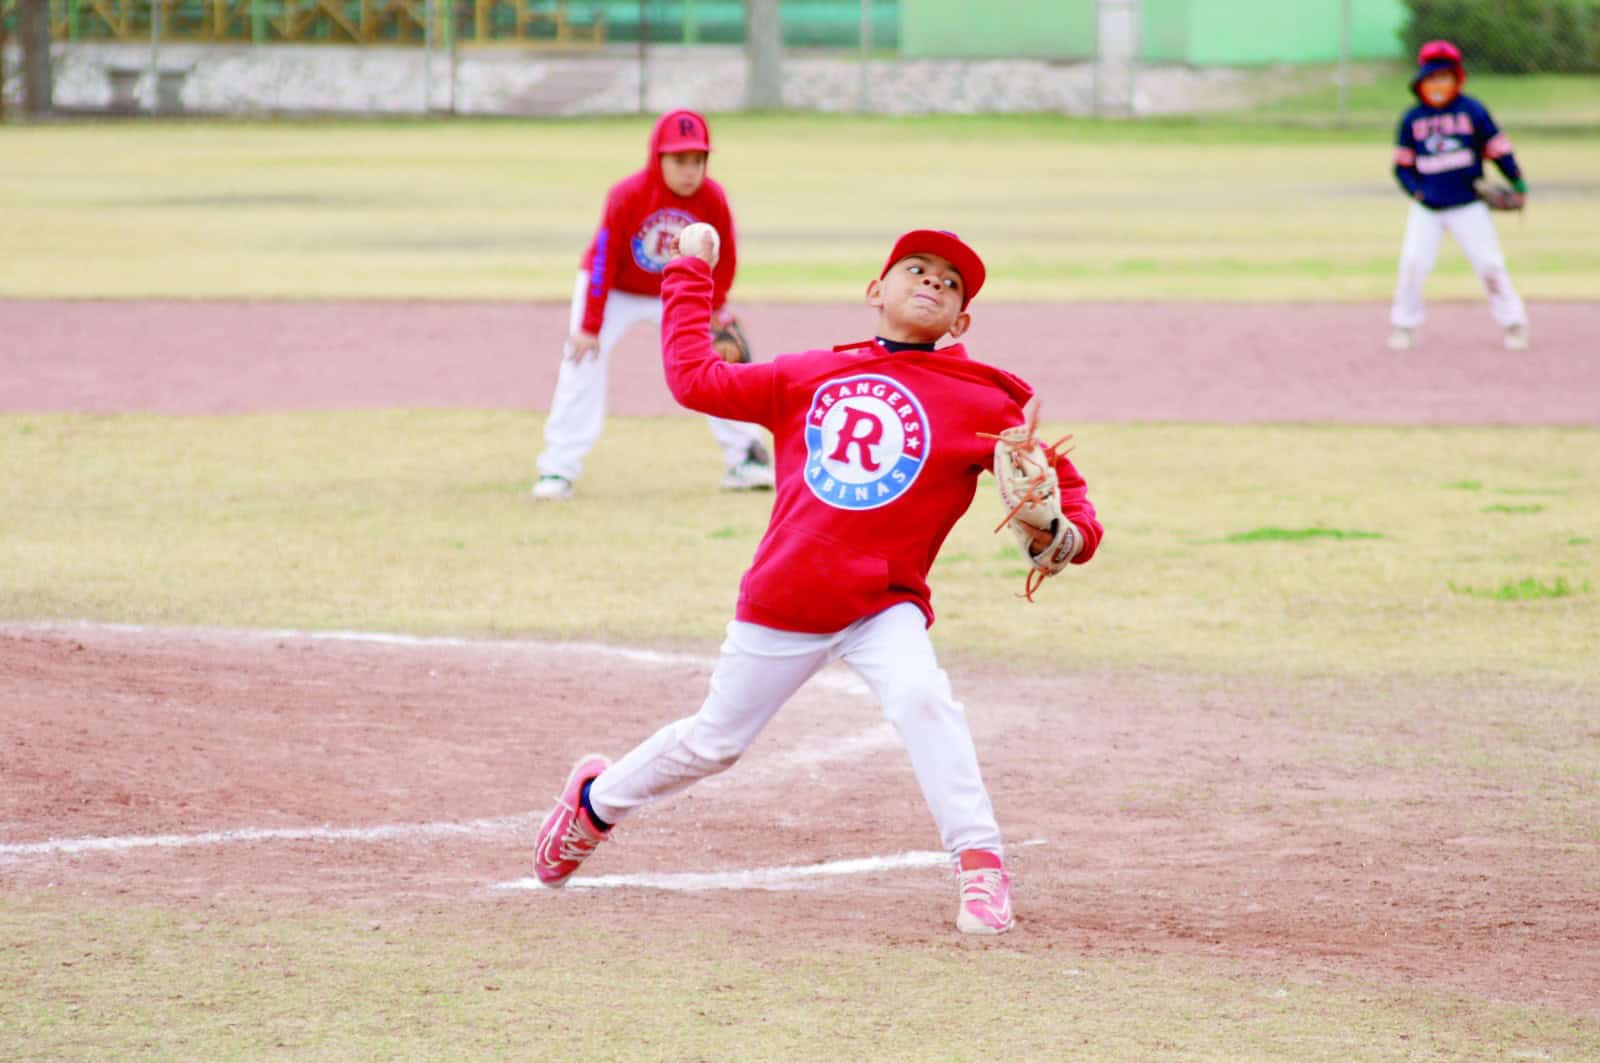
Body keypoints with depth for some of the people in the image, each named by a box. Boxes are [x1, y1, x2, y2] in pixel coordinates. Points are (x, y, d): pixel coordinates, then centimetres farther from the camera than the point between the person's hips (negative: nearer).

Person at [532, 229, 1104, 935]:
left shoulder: (979, 402, 0)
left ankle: (980, 870, -24)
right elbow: (695, 378, 12)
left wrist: (1068, 533, -22)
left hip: (883, 604, -2)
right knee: (713, 742, 15)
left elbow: (1053, 476, -1)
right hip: (782, 603, 2)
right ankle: (597, 801, 43)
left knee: (921, 699, -31)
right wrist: (688, 276, 19)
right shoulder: (810, 377, 7)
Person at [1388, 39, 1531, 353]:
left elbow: (1497, 147, 1)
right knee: (1413, 262, -10)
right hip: (1427, 208, 2)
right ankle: (1404, 324, 6)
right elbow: (1402, 163, 8)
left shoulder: (1472, 111, -3)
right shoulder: (1412, 119, 3)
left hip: (1469, 206, -1)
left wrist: (1516, 181, -6)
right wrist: (1415, 190, -8)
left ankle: (1513, 323, 10)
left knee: (1489, 264, -3)